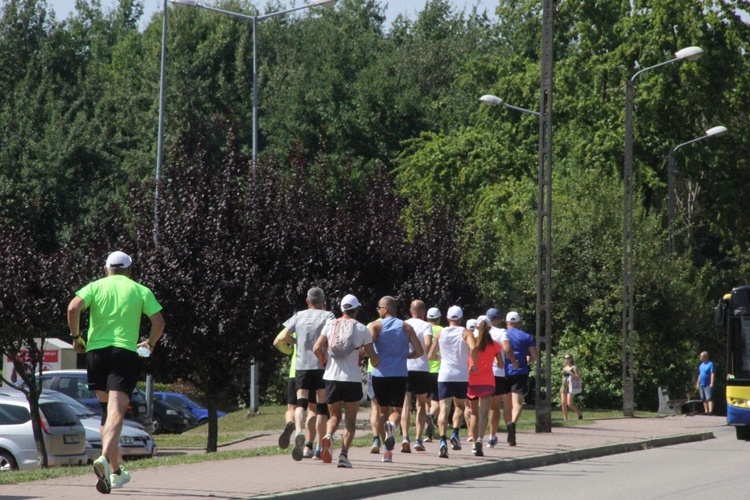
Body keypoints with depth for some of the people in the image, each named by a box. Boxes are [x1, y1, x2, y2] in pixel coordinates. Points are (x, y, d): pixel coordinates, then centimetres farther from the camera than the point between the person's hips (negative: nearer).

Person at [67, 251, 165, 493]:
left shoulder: (95, 286, 11)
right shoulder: (141, 291, 10)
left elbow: (73, 307, -7)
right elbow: (159, 321, 2)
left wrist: (76, 336, 5)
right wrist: (150, 344, 19)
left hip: (96, 351, 2)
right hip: (126, 353, -2)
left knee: (107, 410, 17)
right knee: (116, 411, -12)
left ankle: (115, 471, 22)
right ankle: (105, 457, -38)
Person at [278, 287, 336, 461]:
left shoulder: (299, 316, 9)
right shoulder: (327, 316, 0)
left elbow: (284, 337, 4)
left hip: (302, 365, 2)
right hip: (322, 365, -2)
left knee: (301, 403, -4)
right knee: (322, 407, 8)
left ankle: (298, 431, -35)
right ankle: (320, 448, 12)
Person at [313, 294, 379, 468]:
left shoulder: (330, 325, 4)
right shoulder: (362, 329, -1)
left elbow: (316, 348, -5)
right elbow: (373, 357, -1)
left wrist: (323, 362, 14)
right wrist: (376, 364, 21)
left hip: (331, 377, 2)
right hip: (352, 379, -2)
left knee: (334, 415, 17)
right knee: (350, 419, 10)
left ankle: (328, 436, -14)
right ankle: (344, 455, -4)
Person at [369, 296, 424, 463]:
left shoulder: (376, 326, 1)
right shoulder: (406, 327, 8)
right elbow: (419, 351, 4)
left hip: (380, 374, 0)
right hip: (399, 374, 0)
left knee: (383, 411, 13)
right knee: (396, 410, 1)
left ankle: (387, 450, 12)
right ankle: (391, 424, -36)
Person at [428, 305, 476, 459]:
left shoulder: (440, 333, 9)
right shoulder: (466, 333, 1)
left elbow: (431, 355, 12)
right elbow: (473, 348, -19)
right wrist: (475, 365, -5)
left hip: (444, 376, 1)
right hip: (462, 376, -1)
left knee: (444, 409, -6)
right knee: (460, 406, 20)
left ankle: (443, 440, -24)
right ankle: (455, 433, -1)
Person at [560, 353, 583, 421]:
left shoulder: (574, 367, -2)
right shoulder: (564, 368, 16)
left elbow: (578, 378, -7)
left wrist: (571, 373, -20)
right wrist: (561, 388, 20)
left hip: (571, 387, -6)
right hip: (563, 387, 6)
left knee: (569, 404, -15)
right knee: (563, 404, -3)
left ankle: (579, 414, 6)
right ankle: (565, 420, 1)